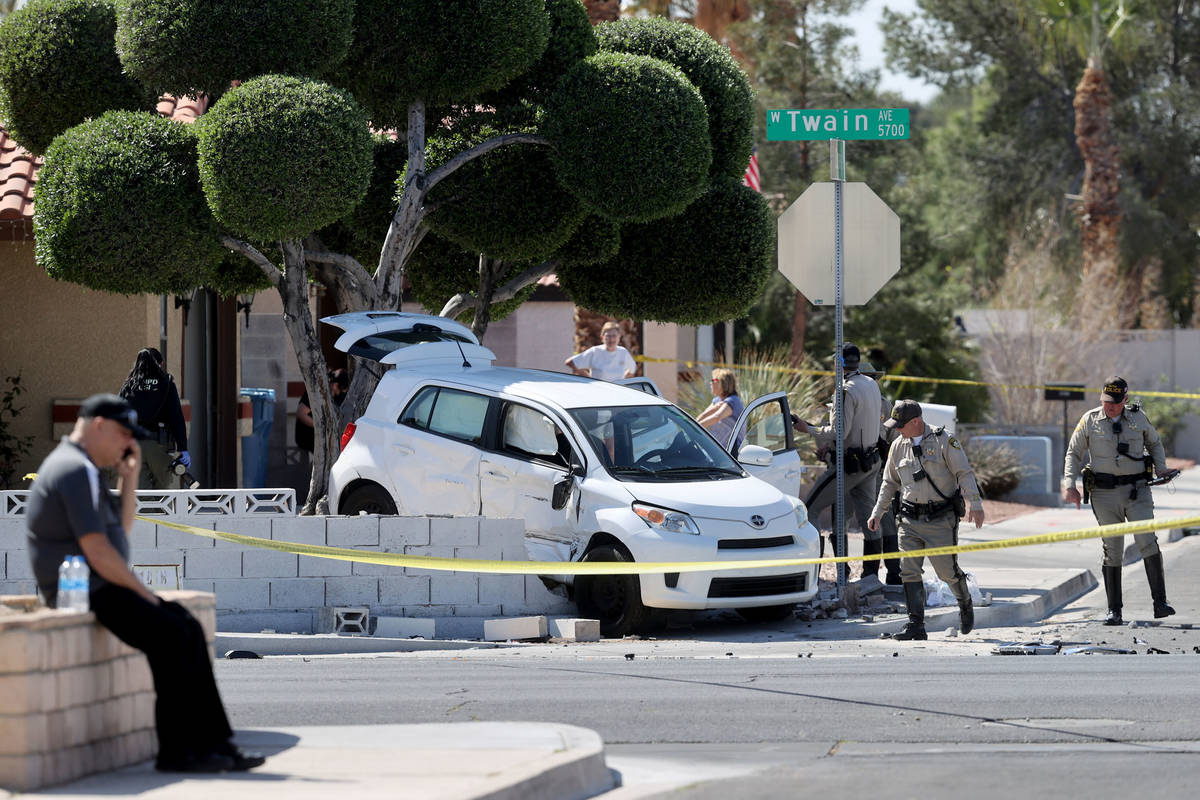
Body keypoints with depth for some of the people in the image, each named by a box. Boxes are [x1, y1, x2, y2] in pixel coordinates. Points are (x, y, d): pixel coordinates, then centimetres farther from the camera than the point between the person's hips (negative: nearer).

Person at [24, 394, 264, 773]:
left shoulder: (86, 469, 19)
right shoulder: (75, 471, -16)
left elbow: (121, 527, 26)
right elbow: (97, 552, -21)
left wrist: (129, 476, 13)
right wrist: (143, 592, -12)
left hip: (101, 588, 11)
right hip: (85, 592, -11)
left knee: (189, 629, 1)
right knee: (170, 635, -22)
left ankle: (212, 742, -2)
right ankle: (175, 751, -17)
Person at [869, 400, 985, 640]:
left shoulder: (943, 440, -6)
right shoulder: (898, 446, 10)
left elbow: (964, 473, -7)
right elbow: (889, 483, 20)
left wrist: (974, 504, -17)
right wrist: (877, 512, 16)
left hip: (941, 520, -4)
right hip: (910, 520, 5)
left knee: (947, 570, -1)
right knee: (909, 572, -5)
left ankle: (965, 604, 29)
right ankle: (916, 625, -2)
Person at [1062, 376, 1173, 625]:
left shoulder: (1138, 417, 6)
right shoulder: (1090, 420, 3)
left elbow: (1154, 444, 22)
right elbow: (1074, 453, 11)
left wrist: (1161, 469, 6)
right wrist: (1069, 484, -1)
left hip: (1137, 491, 0)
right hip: (1105, 494, 0)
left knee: (1147, 541, -15)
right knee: (1112, 551, 0)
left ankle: (1160, 602, -15)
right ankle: (1114, 611, 6)